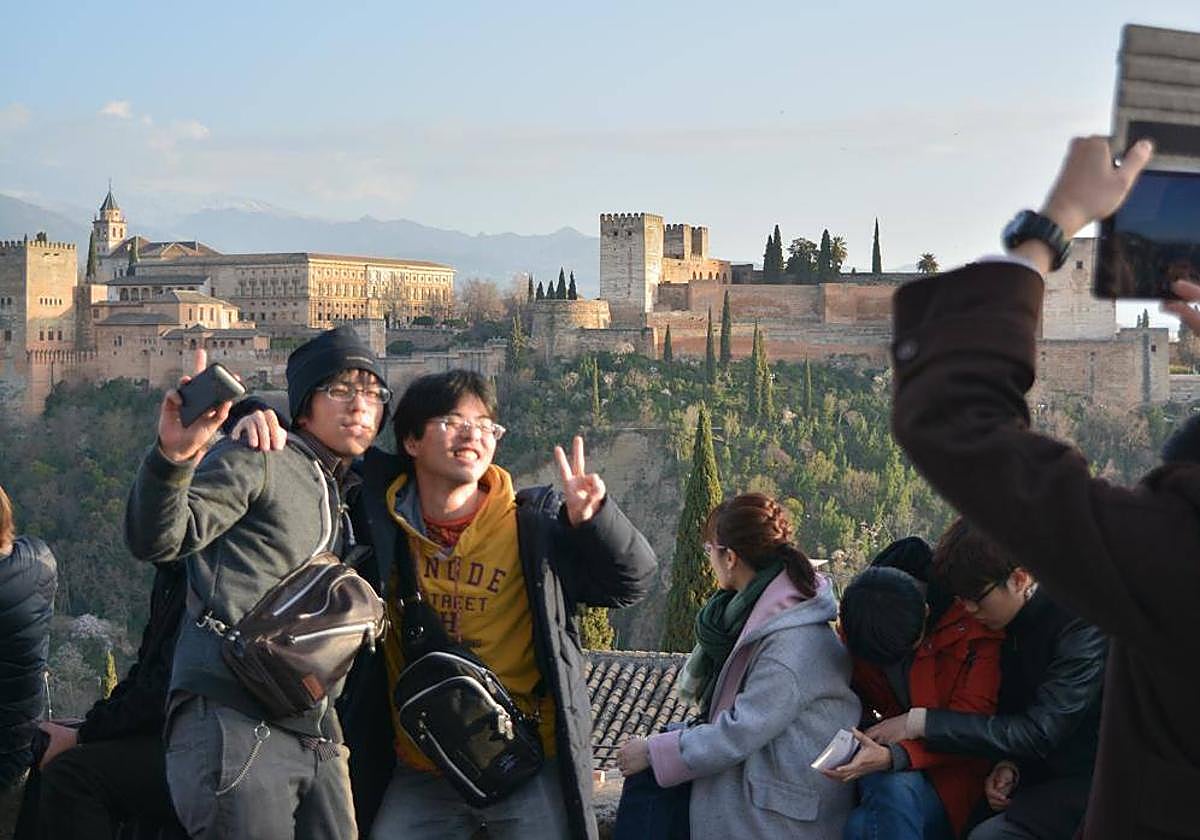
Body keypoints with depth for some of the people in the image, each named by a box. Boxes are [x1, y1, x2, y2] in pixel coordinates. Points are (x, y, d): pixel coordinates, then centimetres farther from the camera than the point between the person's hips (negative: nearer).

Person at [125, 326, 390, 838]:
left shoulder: (348, 494, 25)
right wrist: (173, 457, -30)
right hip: (234, 723, -7)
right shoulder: (258, 461, 2)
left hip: (316, 735, 8)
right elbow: (155, 541, -13)